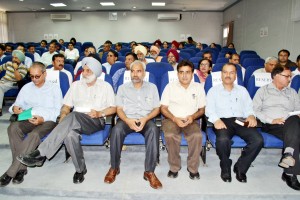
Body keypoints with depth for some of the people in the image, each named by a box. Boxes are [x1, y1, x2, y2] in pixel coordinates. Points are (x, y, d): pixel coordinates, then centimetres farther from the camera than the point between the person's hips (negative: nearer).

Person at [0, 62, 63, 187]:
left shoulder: (54, 88, 7)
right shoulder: (26, 88, 17)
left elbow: (58, 110, -1)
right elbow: (17, 104, 18)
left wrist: (43, 119, -17)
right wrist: (14, 108, -9)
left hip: (49, 120, -3)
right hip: (29, 120, 4)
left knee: (34, 134, -35)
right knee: (13, 127, -29)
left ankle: (11, 172, -27)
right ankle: (21, 168, -24)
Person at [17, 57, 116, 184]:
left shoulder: (105, 86, 14)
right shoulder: (76, 85, 21)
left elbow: (113, 108, 9)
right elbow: (66, 106, 16)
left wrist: (100, 113, -10)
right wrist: (63, 115, -7)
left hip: (96, 122, -3)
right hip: (76, 122, 3)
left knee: (73, 116, -38)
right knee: (70, 134, -38)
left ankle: (41, 153, -36)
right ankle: (80, 169, -19)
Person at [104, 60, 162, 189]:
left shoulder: (152, 87, 13)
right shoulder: (123, 88, 14)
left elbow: (156, 109, 7)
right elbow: (119, 109, 5)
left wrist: (145, 119, -13)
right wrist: (128, 120, -16)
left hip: (146, 120, 0)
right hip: (127, 119, 1)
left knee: (154, 130, -35)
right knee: (117, 129, -33)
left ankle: (149, 171, -27)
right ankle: (114, 168, -14)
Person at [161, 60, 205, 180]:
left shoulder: (198, 87, 7)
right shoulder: (170, 87, 3)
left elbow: (202, 109, 11)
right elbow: (163, 108, 2)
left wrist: (193, 116, -11)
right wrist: (175, 119, -14)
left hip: (191, 120, 1)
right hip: (172, 119, -1)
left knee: (197, 136, -31)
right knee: (170, 135, -33)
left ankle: (193, 168, -9)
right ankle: (174, 167, -10)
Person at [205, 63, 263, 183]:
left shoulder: (242, 90, 25)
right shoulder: (213, 91, 15)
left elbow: (249, 107, 17)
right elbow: (209, 109, 2)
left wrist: (251, 115, -7)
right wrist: (216, 119, -18)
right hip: (223, 121, -3)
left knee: (258, 140, -25)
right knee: (223, 140, -36)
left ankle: (240, 168, -4)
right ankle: (225, 168, -6)